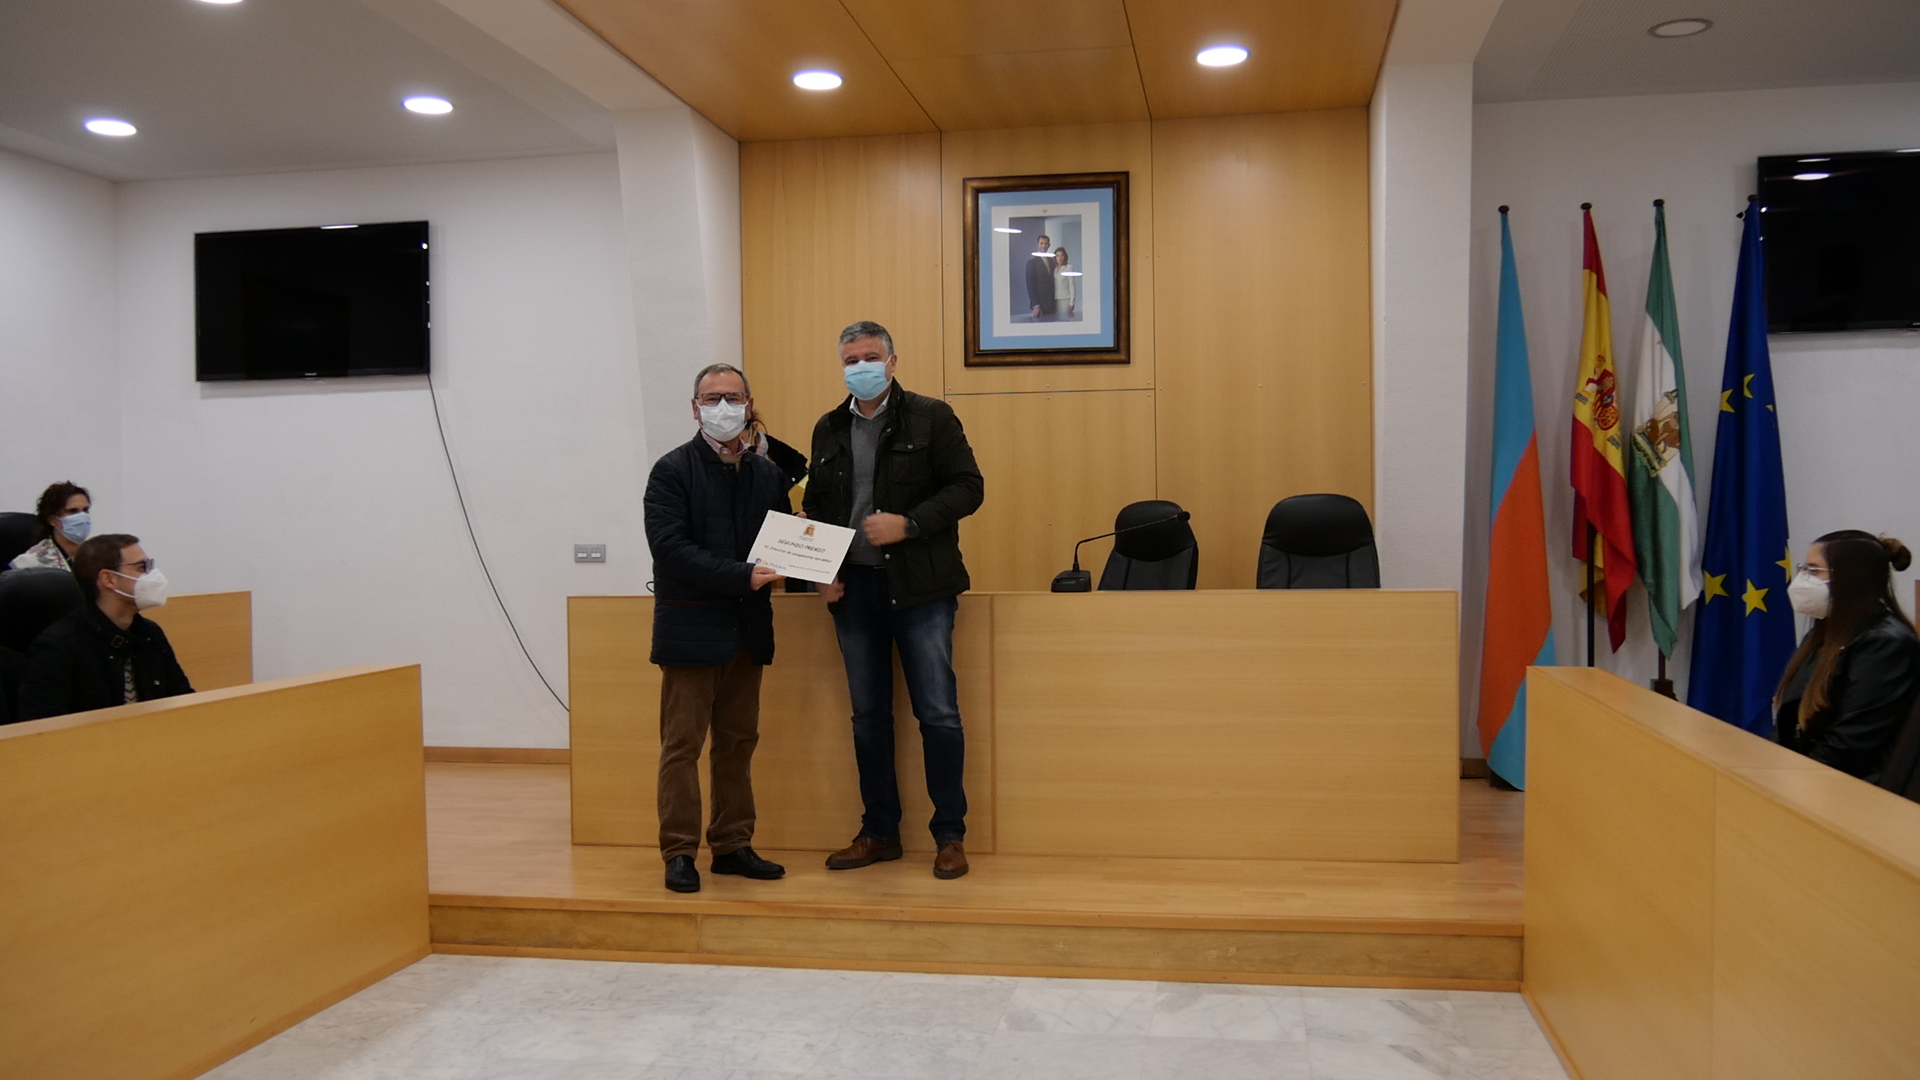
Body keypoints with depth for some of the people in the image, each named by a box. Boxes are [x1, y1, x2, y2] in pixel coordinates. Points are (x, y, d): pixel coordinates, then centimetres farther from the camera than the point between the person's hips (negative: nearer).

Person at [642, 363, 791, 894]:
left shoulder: (768, 474, 10)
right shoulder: (673, 470, -5)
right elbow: (670, 546, -15)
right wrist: (740, 576, -21)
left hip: (747, 629, 5)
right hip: (691, 627, -5)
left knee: (739, 742, 11)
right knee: (682, 744, 0)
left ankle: (732, 846, 21)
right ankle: (679, 851, 8)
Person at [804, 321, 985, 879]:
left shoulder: (930, 417, -1)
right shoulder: (829, 429, 12)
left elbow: (968, 487, -6)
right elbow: (816, 507, 17)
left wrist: (909, 524, -17)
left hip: (919, 587, -4)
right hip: (853, 589, 5)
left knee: (938, 715, -2)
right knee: (868, 717, 11)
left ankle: (950, 835, 11)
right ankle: (879, 832, 23)